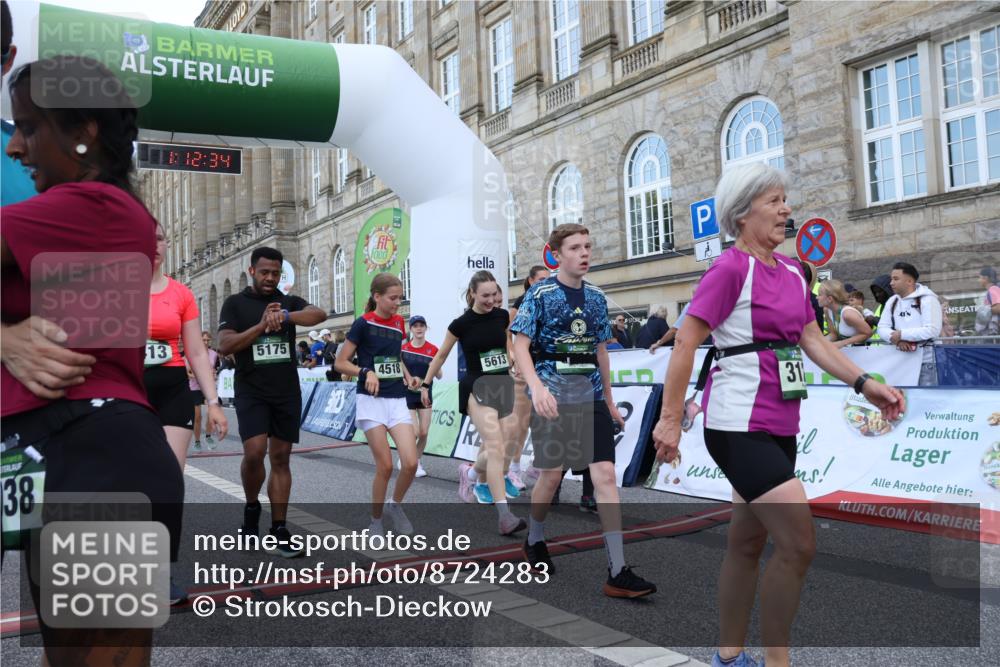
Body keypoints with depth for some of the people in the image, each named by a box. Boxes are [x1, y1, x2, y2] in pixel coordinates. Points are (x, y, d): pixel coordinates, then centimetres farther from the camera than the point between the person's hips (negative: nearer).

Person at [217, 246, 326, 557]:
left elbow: (320, 314, -13)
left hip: (287, 393, 2)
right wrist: (261, 326, -20)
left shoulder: (290, 302, 7)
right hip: (251, 392, -2)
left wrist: (285, 316, -30)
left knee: (280, 458, 4)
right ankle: (251, 506, 13)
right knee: (254, 453, -17)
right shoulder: (235, 303, 3)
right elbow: (225, 346, -8)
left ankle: (279, 531, 10)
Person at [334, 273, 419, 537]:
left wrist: (408, 376, 9)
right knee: (385, 466, -5)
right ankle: (376, 520, 16)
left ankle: (395, 505, 19)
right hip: (372, 400, -4)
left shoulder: (399, 323, 9)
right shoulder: (363, 323, -7)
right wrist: (367, 372, -20)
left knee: (411, 463, -8)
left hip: (398, 400, 5)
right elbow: (340, 363, -5)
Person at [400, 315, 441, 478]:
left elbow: (439, 376, 2)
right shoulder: (402, 348, -4)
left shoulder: (433, 350, -1)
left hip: (426, 394, 2)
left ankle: (417, 462, 21)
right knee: (414, 432, -10)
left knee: (424, 433, 0)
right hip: (407, 395, -2)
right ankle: (403, 460, 15)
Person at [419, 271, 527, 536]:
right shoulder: (462, 323, -8)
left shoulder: (503, 316, 2)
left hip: (503, 387, 5)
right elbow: (441, 356, 4)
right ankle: (504, 515, -21)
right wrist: (425, 385, 9)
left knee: (497, 451, 9)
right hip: (477, 388, -5)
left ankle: (471, 473, 43)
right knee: (495, 447, -19)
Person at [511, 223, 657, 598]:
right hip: (553, 397, -4)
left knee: (605, 474, -5)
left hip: (591, 396, 4)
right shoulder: (541, 294, -4)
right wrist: (536, 386, -25)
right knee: (552, 474, 6)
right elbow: (520, 345, -9)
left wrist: (610, 400, 19)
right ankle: (534, 542, 34)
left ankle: (618, 572, -3)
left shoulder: (596, 298, 11)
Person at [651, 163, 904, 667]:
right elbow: (685, 344, -17)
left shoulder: (792, 271, 11)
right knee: (799, 544, -8)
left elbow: (813, 341, 15)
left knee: (748, 543, 15)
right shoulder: (730, 269, -13)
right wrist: (670, 420, -20)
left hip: (778, 424, 8)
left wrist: (865, 384, 4)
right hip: (739, 426, -8)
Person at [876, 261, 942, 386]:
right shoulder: (892, 301, 12)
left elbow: (932, 330, -18)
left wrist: (902, 334, -13)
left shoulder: (927, 299, -8)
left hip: (925, 361, -6)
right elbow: (882, 328, 6)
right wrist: (897, 340, -13)